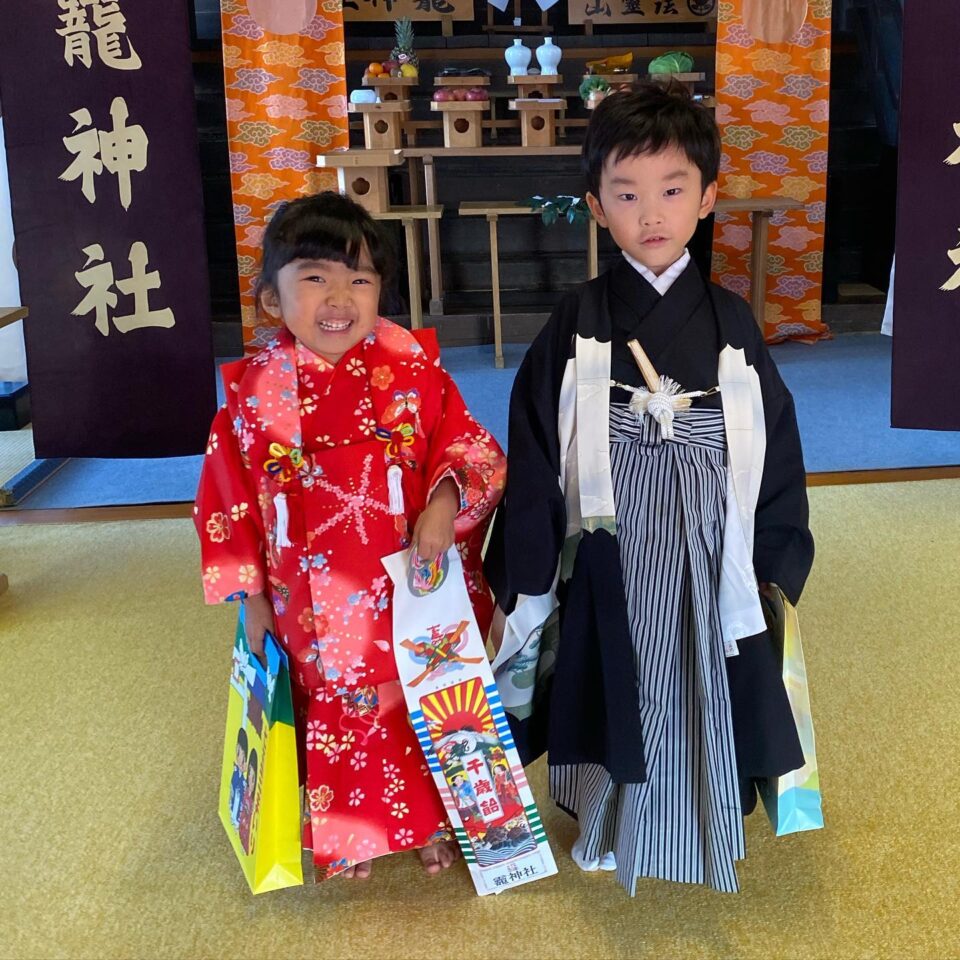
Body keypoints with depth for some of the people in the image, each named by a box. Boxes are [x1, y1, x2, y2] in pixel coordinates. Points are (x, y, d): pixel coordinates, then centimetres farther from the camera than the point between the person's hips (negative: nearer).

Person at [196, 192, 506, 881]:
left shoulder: (413, 371, -9)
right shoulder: (255, 390, -7)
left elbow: (472, 448, -4)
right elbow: (229, 495, 0)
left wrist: (447, 500, -25)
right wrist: (250, 595, 2)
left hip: (414, 592, 0)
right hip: (315, 610, 0)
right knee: (338, 717, 17)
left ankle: (435, 821, 44)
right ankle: (351, 833, 43)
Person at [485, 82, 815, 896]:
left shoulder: (732, 324, 0)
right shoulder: (576, 327, -5)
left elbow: (776, 457, 5)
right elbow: (533, 464, -2)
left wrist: (777, 575, 3)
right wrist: (519, 589, -1)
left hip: (710, 565, 1)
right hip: (607, 563, -1)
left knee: (705, 710, 12)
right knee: (612, 704, 11)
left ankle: (701, 836, 38)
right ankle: (608, 835, 38)